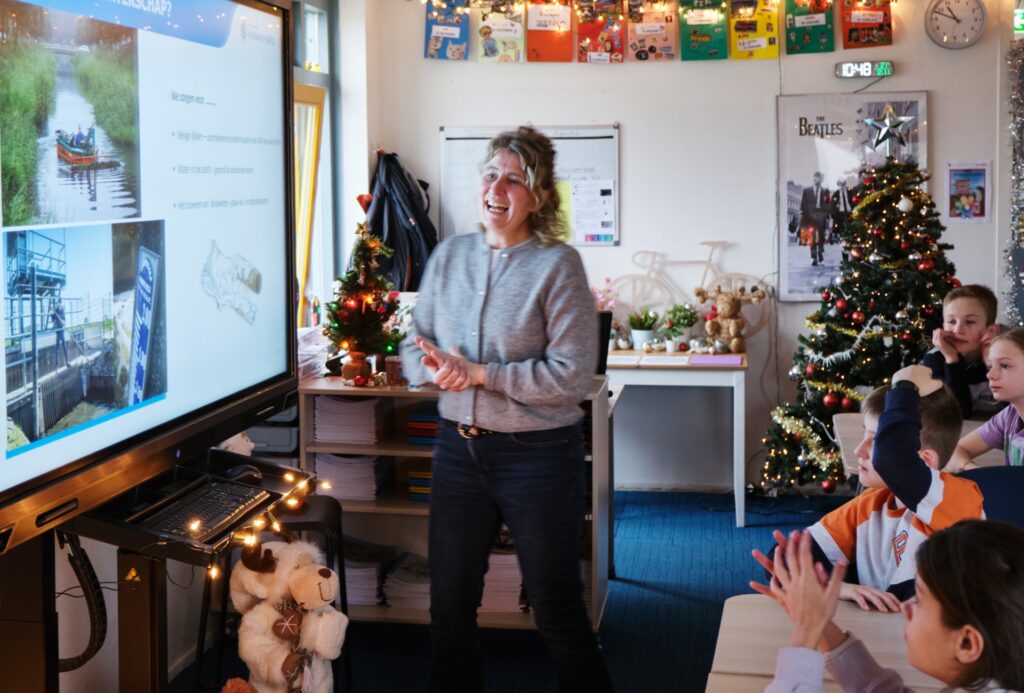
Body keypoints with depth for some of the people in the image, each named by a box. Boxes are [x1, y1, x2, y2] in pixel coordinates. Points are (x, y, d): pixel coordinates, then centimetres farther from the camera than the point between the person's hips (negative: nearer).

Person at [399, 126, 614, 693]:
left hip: (537, 454, -5)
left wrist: (479, 373, -21)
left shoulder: (557, 265, -12)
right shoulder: (449, 256, 4)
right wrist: (435, 369, -15)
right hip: (459, 449, 5)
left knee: (557, 612, 6)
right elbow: (414, 347, 8)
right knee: (449, 605, 15)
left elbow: (572, 375, -18)